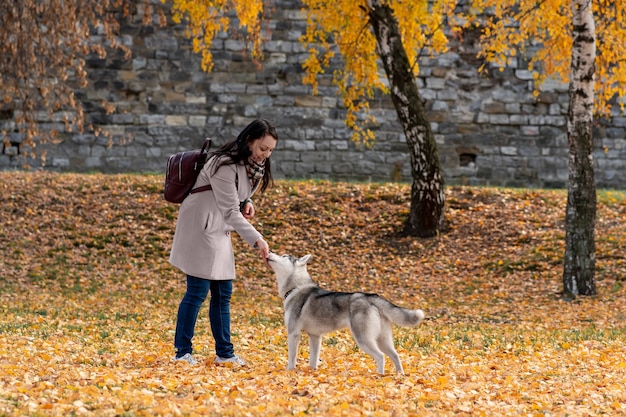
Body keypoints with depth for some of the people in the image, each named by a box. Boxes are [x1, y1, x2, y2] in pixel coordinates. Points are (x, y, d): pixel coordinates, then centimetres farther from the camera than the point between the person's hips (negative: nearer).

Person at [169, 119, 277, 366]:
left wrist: (246, 203, -5)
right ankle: (183, 352, -1)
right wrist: (257, 240, -32)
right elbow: (230, 211, -26)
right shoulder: (225, 165, -24)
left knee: (222, 293, 9)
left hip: (220, 231, 9)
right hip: (200, 228, -9)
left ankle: (224, 353, 14)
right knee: (197, 292, -8)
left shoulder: (255, 165, 3)